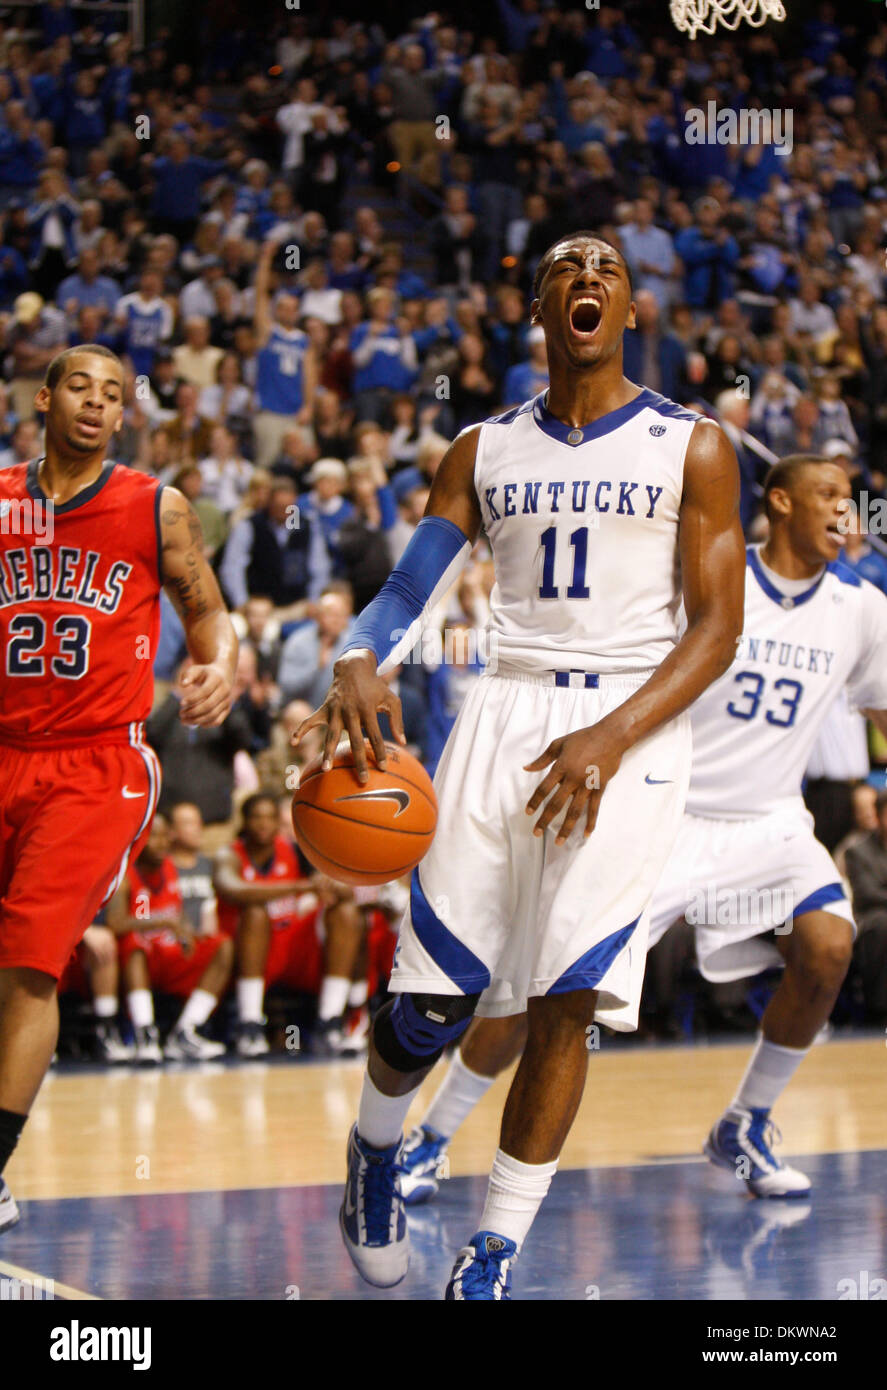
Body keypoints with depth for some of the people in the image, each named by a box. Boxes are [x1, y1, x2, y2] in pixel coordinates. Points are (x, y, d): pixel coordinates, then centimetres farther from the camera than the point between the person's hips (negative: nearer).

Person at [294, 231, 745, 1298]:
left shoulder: (691, 446, 3)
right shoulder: (484, 451, 11)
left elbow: (718, 628, -3)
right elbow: (408, 588, 6)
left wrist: (610, 738, -17)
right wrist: (358, 666, -19)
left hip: (633, 724, -2)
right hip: (508, 710, 2)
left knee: (567, 995, -13)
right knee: (435, 992, -5)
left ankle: (494, 1256, -1)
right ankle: (376, 1146, 28)